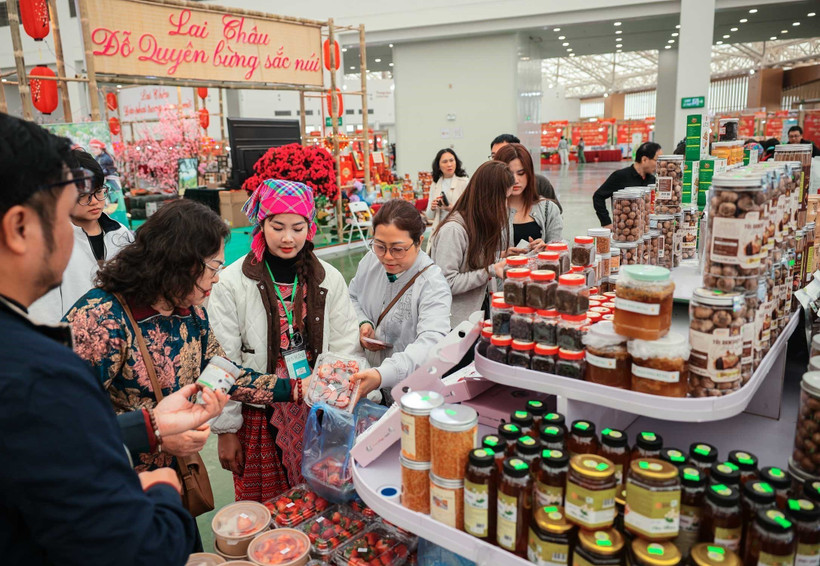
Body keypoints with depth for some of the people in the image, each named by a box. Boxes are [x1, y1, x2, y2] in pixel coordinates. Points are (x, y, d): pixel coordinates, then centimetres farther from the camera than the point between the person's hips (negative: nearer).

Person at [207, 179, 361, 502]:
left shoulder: (329, 279, 2)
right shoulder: (231, 282, -5)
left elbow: (346, 349, 2)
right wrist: (226, 430, -2)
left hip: (317, 415, 2)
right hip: (259, 418, -1)